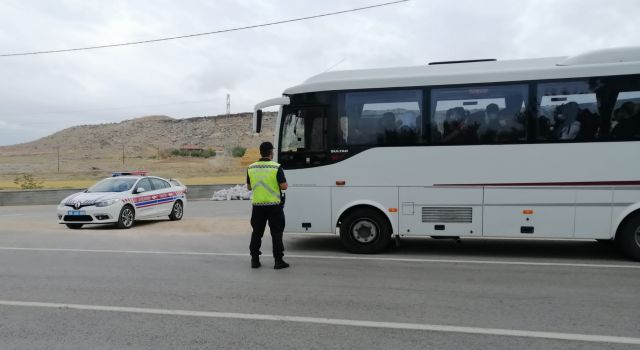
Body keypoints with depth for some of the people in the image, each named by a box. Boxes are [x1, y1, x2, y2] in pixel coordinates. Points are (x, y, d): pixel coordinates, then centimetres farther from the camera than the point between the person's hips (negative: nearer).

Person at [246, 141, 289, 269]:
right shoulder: (276, 167, -11)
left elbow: (249, 187, 11)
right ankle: (278, 261, 5)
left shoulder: (251, 168, 2)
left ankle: (255, 260, 16)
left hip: (257, 205, 4)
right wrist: (285, 183, 8)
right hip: (274, 206, -3)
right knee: (276, 233, 4)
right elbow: (284, 186, -14)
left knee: (256, 232, 13)